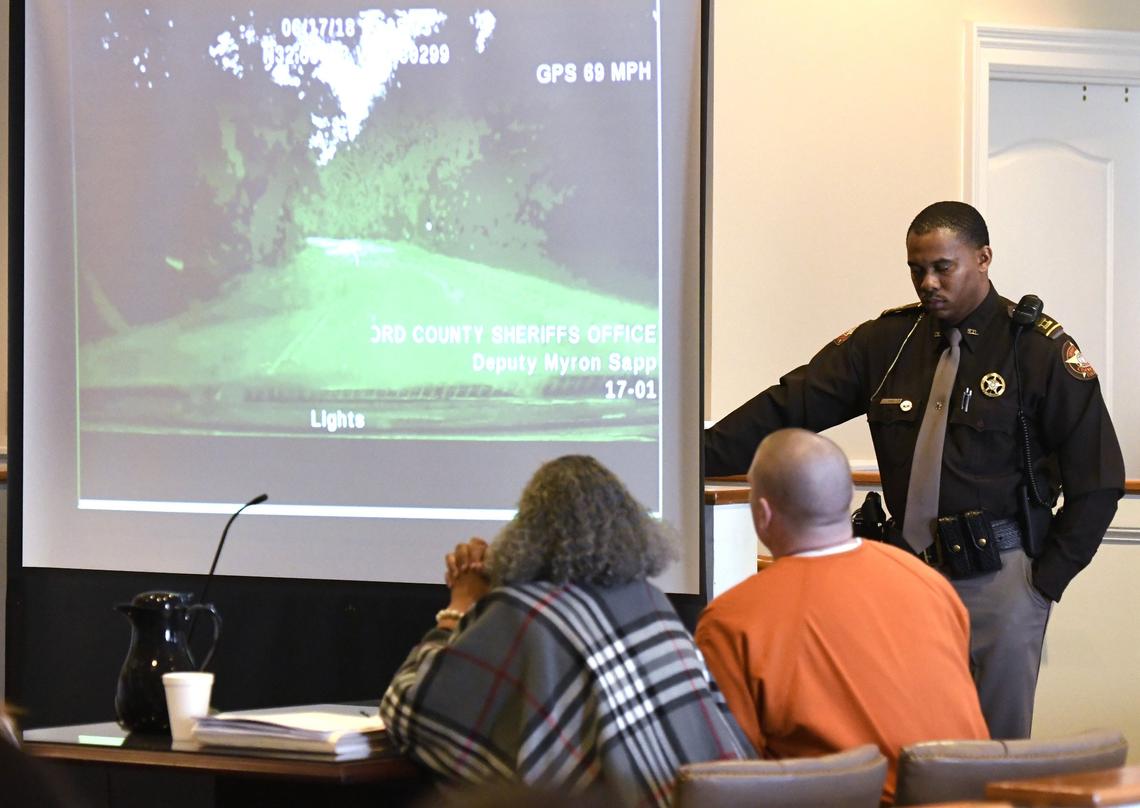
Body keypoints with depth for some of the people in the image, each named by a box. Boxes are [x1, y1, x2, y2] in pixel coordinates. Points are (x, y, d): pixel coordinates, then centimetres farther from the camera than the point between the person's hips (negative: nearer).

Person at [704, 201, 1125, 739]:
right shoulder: (886, 341, 6)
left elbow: (1097, 478, -2)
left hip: (999, 573, -3)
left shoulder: (1040, 350, -3)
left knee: (999, 744, 0)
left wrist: (1048, 578, -6)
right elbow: (790, 407, 2)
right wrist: (698, 456, -10)